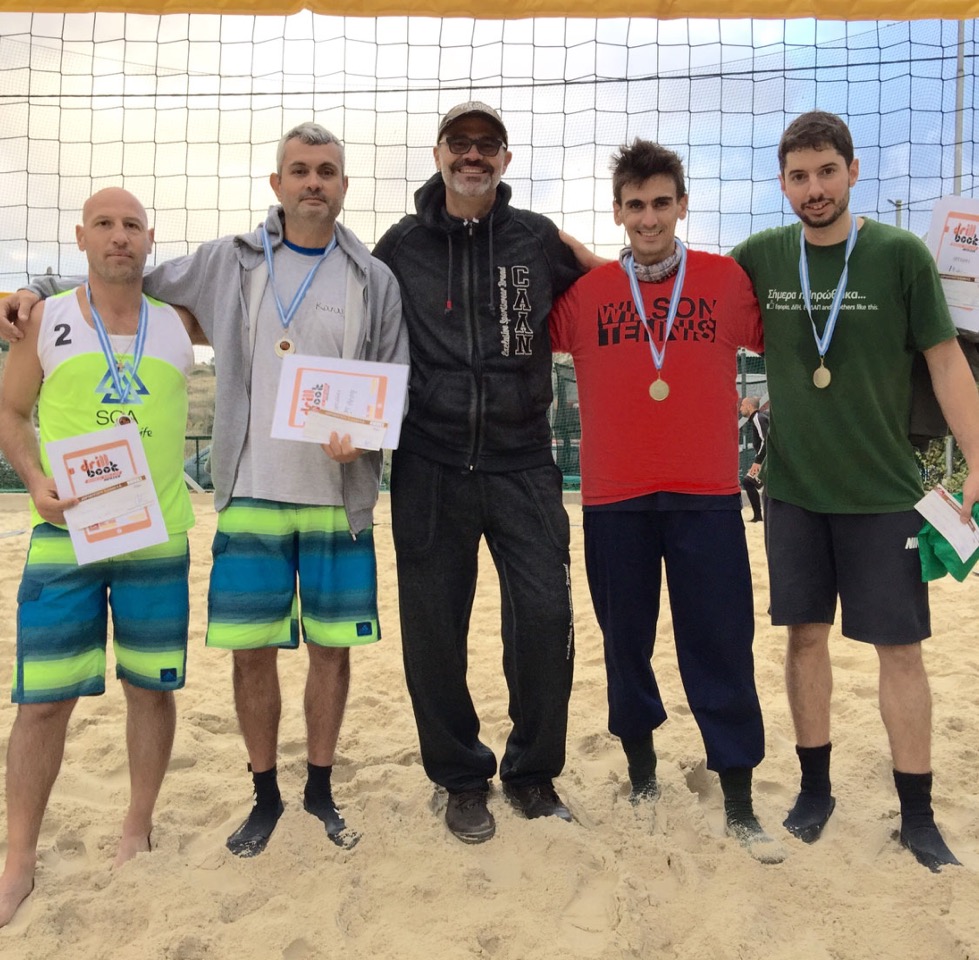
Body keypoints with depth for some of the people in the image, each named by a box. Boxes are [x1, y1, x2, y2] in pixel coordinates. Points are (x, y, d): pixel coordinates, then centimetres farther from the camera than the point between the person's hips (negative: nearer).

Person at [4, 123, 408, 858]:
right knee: (252, 652, 5)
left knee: (332, 649, 7)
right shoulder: (227, 263, 5)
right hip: (250, 497, 0)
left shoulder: (375, 280, 3)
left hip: (340, 500, 0)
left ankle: (321, 788, 27)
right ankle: (265, 795, 26)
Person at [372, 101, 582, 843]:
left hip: (523, 462, 0)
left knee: (546, 614, -4)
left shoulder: (540, 239, 7)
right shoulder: (402, 247, 7)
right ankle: (461, 777, 25)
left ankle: (533, 772, 20)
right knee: (434, 626, 4)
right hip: (430, 467, 0)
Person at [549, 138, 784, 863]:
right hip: (615, 501, 1)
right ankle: (642, 776, 32)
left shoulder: (728, 280, 4)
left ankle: (740, 804, 18)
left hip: (707, 497, -1)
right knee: (626, 643, 12)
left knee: (721, 648, 3)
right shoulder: (586, 292, 4)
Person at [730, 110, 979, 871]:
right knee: (806, 636, 9)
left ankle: (918, 816, 18)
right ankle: (816, 788, 27)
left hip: (883, 492, -2)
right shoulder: (762, 257, 1)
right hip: (794, 488, 2)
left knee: (900, 647, 3)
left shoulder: (900, 254, -6)